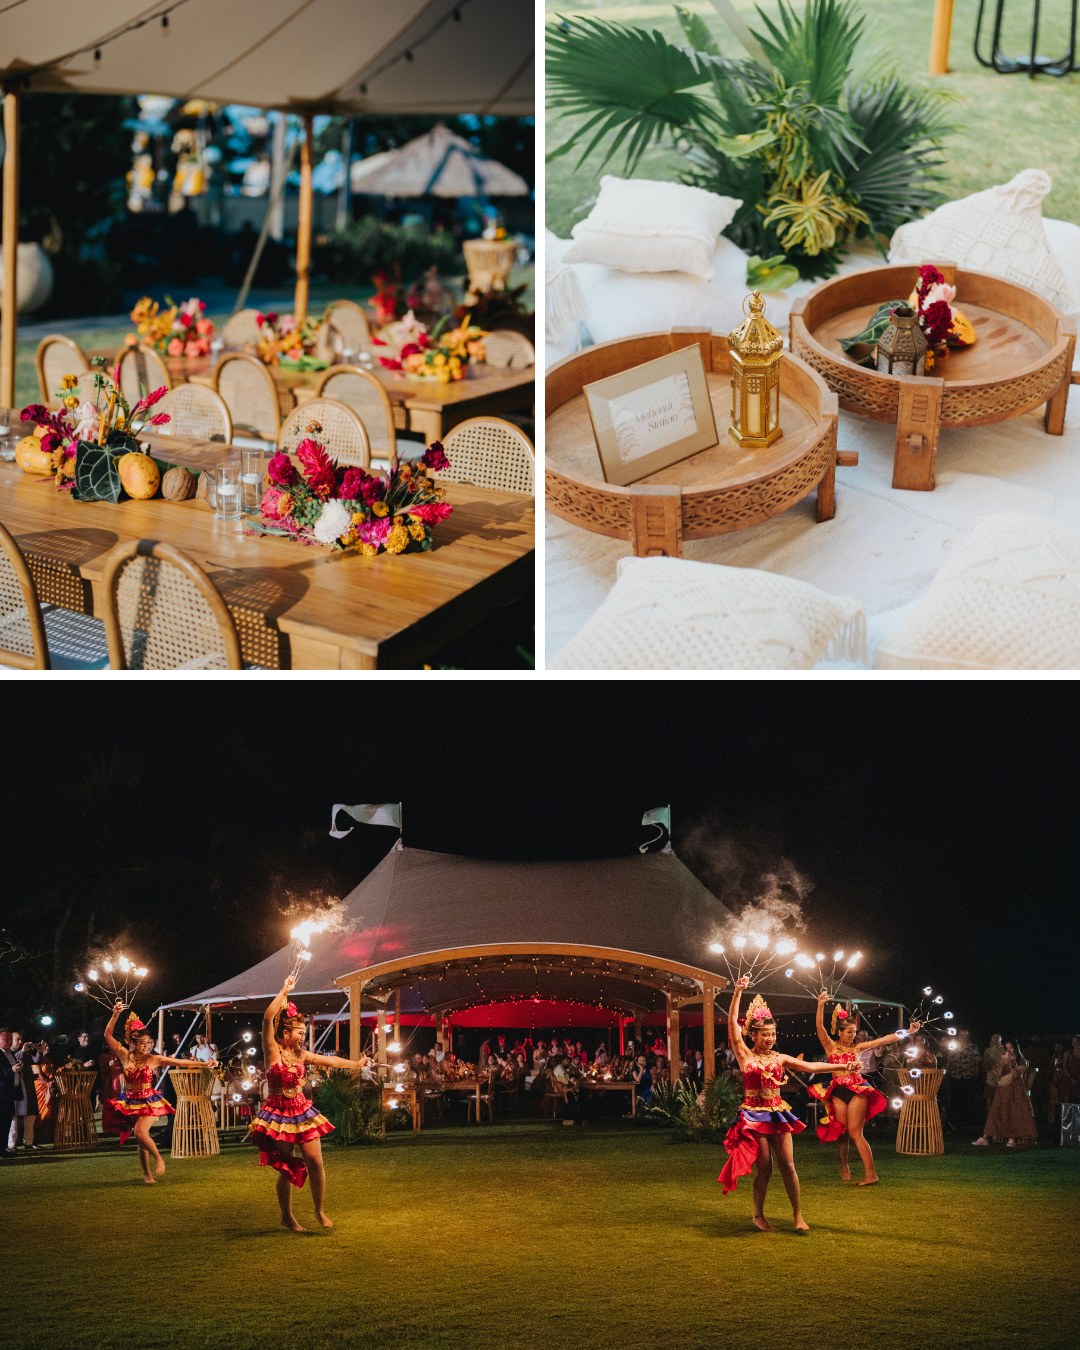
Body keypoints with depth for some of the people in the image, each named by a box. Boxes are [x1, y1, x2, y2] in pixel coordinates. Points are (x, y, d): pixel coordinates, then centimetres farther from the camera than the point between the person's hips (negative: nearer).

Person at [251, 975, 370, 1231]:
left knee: (315, 1162, -2)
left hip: (302, 1112, 5)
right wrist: (284, 992, -21)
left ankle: (320, 1211, 14)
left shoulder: (300, 1054, 8)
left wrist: (355, 1064, 24)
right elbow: (268, 1018, -21)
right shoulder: (272, 1051, -8)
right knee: (287, 1168, 1)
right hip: (278, 1114, -5)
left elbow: (329, 1060, 19)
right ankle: (287, 1217, 18)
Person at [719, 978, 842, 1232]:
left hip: (778, 1114, 3)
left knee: (788, 1165, -2)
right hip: (754, 1116, -3)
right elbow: (732, 1022, -9)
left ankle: (798, 1216, 3)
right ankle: (758, 1215, 15)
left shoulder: (780, 1058, 8)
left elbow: (810, 1067, 4)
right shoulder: (744, 1055, -1)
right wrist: (737, 993, -14)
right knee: (764, 1168, -2)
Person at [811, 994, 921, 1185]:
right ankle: (844, 1166, 22)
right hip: (839, 1092, 0)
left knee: (855, 1133, -9)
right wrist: (821, 1005, -23)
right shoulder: (831, 1046, 4)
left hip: (857, 1090, 0)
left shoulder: (858, 1048, 10)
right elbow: (820, 1028, -10)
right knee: (842, 1132, 2)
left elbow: (884, 1040, 8)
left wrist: (907, 1033, 4)